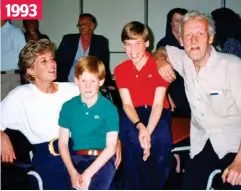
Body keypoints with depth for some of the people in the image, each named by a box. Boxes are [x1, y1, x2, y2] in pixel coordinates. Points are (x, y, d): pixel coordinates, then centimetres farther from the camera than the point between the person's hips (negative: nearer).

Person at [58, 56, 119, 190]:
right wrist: (73, 173, -10)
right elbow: (63, 143, 4)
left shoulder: (109, 108, -3)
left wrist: (88, 173, -15)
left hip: (103, 161, -2)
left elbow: (111, 147, -6)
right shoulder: (68, 107, 5)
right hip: (78, 159, 2)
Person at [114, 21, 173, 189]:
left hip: (156, 112, -1)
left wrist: (148, 131, -31)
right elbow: (127, 104, -7)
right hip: (133, 113, 1)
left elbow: (158, 103, -14)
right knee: (132, 140, -32)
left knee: (162, 139, -32)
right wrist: (140, 126, -28)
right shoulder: (120, 70, 0)